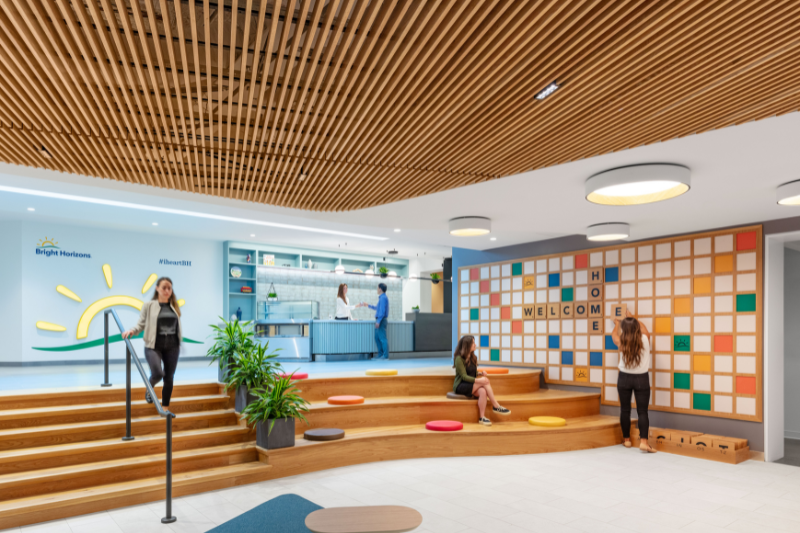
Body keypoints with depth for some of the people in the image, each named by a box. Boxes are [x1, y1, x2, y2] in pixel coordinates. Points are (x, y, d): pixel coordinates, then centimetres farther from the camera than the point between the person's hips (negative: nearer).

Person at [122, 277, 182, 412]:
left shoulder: (174, 306, 9)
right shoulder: (148, 305, -1)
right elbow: (141, 324, -2)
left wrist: (180, 344, 14)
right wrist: (132, 331, -21)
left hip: (172, 346, 3)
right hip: (154, 346, -3)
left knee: (169, 378, 5)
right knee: (158, 373, -20)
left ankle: (165, 408, 19)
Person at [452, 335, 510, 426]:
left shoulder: (473, 358, 12)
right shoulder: (459, 359, -13)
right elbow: (464, 376, -17)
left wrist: (480, 373, -4)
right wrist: (478, 380, -29)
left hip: (471, 386, 7)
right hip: (460, 387, -6)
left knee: (482, 392, -29)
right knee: (484, 381, -26)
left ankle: (482, 417, -31)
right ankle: (496, 406, -19)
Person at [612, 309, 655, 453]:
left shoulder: (622, 343, -9)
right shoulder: (645, 340, -9)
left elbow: (614, 334, 15)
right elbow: (644, 328, 15)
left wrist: (617, 324, 35)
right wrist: (632, 318, 29)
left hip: (624, 378, 0)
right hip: (642, 379, 0)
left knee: (625, 410, 11)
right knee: (642, 411, 1)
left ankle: (627, 439, 21)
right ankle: (644, 441, -10)